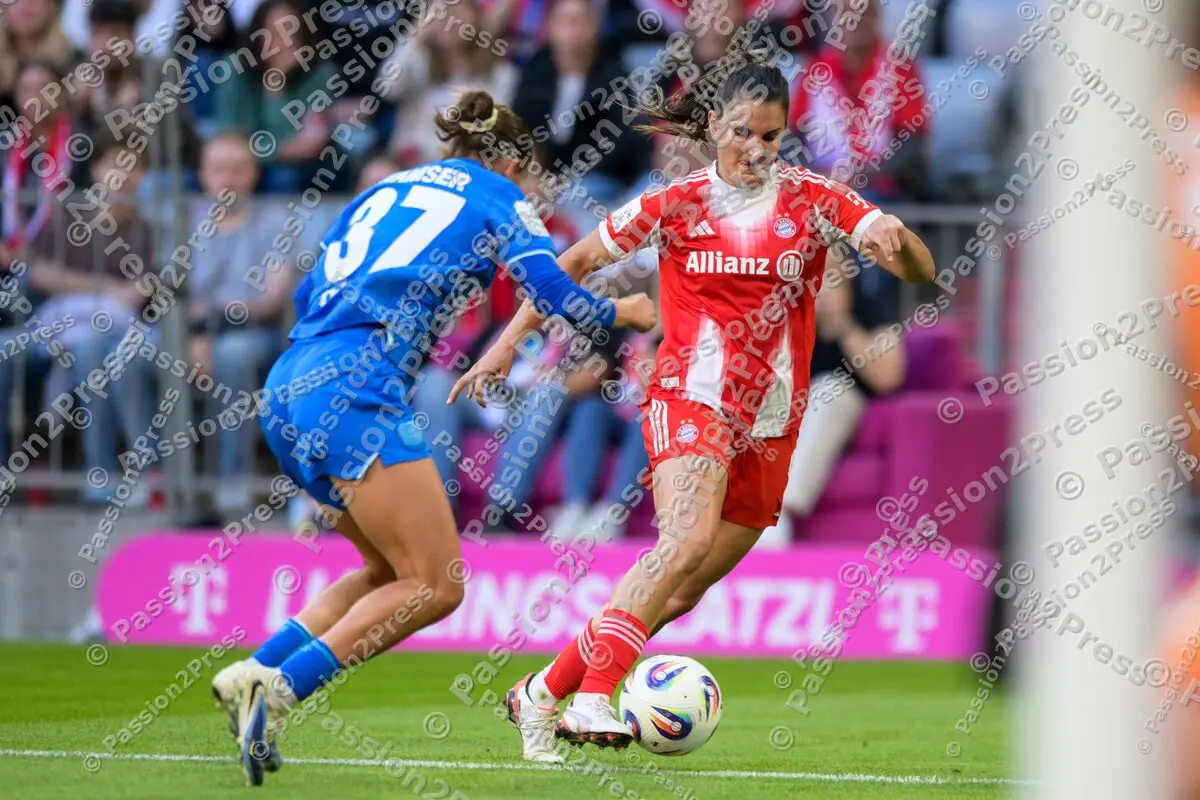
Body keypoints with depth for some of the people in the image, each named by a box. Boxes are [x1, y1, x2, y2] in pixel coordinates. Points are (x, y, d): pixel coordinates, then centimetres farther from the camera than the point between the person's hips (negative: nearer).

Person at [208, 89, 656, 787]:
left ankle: (255, 674, 2)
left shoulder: (383, 191, 28)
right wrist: (620, 314, 20)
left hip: (287, 392, 8)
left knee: (391, 570, 17)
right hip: (355, 393, -8)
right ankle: (278, 687, -20)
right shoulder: (497, 196, 12)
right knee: (435, 587, -7)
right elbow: (552, 292, 1)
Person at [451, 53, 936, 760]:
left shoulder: (813, 200, 2)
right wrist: (509, 342, 6)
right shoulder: (677, 205, 0)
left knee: (679, 594, 3)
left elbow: (921, 270, -6)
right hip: (691, 398, -3)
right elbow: (575, 263, 12)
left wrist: (895, 239, -29)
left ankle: (543, 695, 15)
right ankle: (593, 698, -32)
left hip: (770, 426, 3)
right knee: (688, 542, -29)